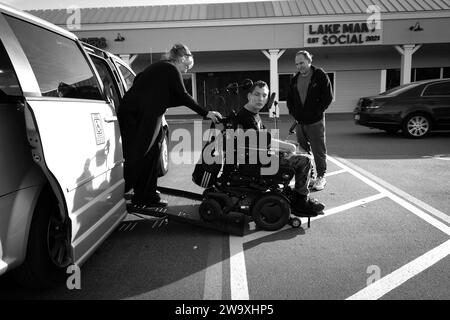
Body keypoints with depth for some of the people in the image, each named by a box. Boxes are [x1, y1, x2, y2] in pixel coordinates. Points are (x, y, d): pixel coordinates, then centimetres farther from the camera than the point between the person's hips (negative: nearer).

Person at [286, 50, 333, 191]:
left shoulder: (320, 75, -5)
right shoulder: (295, 79, 11)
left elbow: (328, 97, -7)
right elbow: (289, 99, 19)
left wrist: (317, 112, -11)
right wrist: (293, 113, 5)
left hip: (315, 121, -5)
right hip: (300, 122, 5)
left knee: (318, 150, 0)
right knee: (302, 150, 13)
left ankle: (321, 177, 11)